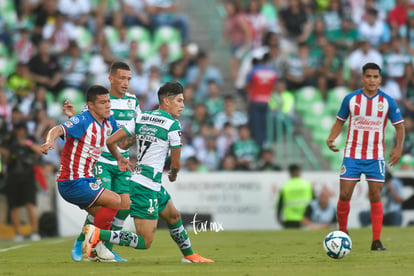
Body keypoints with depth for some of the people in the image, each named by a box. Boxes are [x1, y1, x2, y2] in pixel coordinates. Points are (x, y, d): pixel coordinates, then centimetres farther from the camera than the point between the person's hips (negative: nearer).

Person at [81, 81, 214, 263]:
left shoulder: (141, 118, 9)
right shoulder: (172, 125, -11)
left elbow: (110, 141, 6)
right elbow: (175, 163, -4)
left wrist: (119, 158, 27)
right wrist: (173, 174, 20)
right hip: (147, 186, -9)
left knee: (174, 217, 29)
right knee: (144, 242, -10)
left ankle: (189, 255, 45)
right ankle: (97, 234, -21)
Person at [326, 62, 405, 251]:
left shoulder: (387, 101, -2)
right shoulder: (351, 99, -1)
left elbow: (399, 127, 3)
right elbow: (340, 121, 9)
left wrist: (399, 147, -14)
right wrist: (331, 138, -10)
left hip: (376, 157, 0)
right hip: (352, 155, 0)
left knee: (375, 197, -3)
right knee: (344, 195, -4)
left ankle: (376, 241, 1)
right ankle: (342, 233, 15)